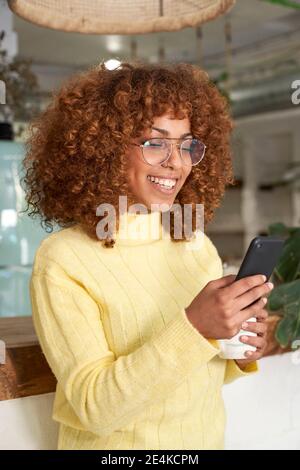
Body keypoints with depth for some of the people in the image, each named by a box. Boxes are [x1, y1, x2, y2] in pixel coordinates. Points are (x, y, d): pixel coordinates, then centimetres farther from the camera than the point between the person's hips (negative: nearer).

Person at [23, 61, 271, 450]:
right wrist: (192, 329, -33)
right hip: (116, 443, -4)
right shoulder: (62, 261, -19)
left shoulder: (198, 244, -4)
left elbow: (201, 374, 6)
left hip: (206, 437, 5)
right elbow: (94, 407, -23)